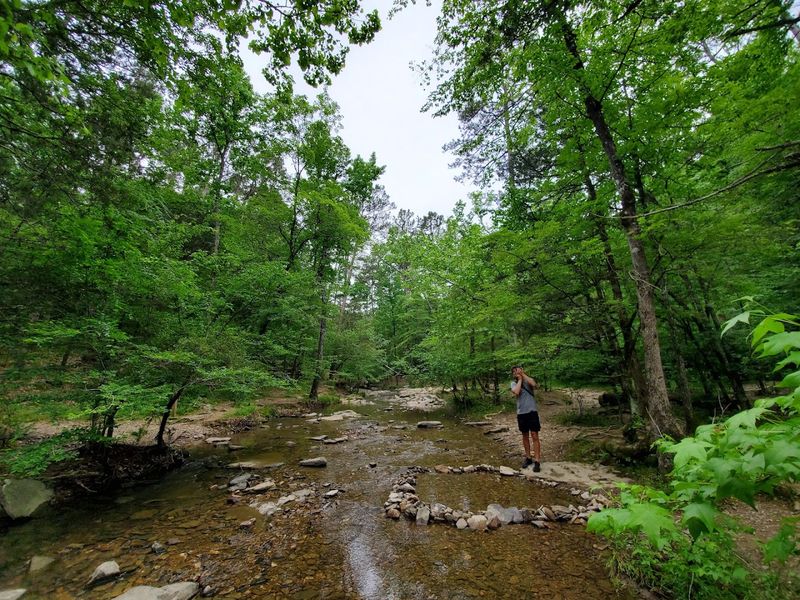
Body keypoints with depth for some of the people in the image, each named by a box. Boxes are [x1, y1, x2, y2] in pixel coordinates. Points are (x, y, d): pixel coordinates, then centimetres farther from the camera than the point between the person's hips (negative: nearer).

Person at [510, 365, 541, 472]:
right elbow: (516, 392, -18)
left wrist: (523, 374, -16)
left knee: (534, 436, -4)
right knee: (525, 435, 13)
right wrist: (520, 379, -8)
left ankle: (537, 461, 1)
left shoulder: (529, 379, 1)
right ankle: (528, 458, 26)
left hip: (532, 411, -2)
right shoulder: (514, 383, 3)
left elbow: (534, 384, -22)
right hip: (521, 413, 2)